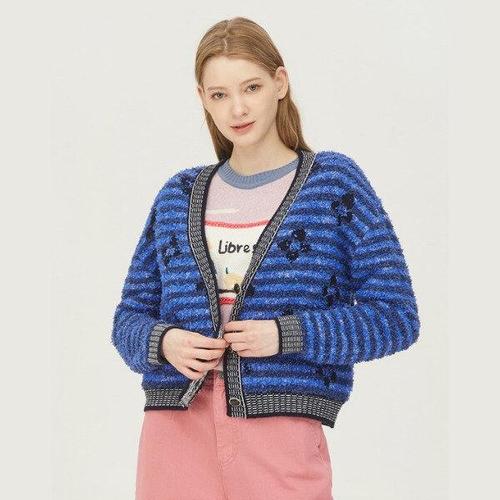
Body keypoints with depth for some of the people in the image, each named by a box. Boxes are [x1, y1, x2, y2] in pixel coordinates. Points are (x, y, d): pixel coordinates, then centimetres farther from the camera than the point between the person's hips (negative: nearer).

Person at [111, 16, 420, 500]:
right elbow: (130, 317, 17)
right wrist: (163, 342, -6)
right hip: (175, 430, 3)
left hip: (282, 435, -3)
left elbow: (394, 315, -1)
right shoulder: (178, 196, 14)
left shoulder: (334, 182, 4)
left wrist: (286, 335, -13)